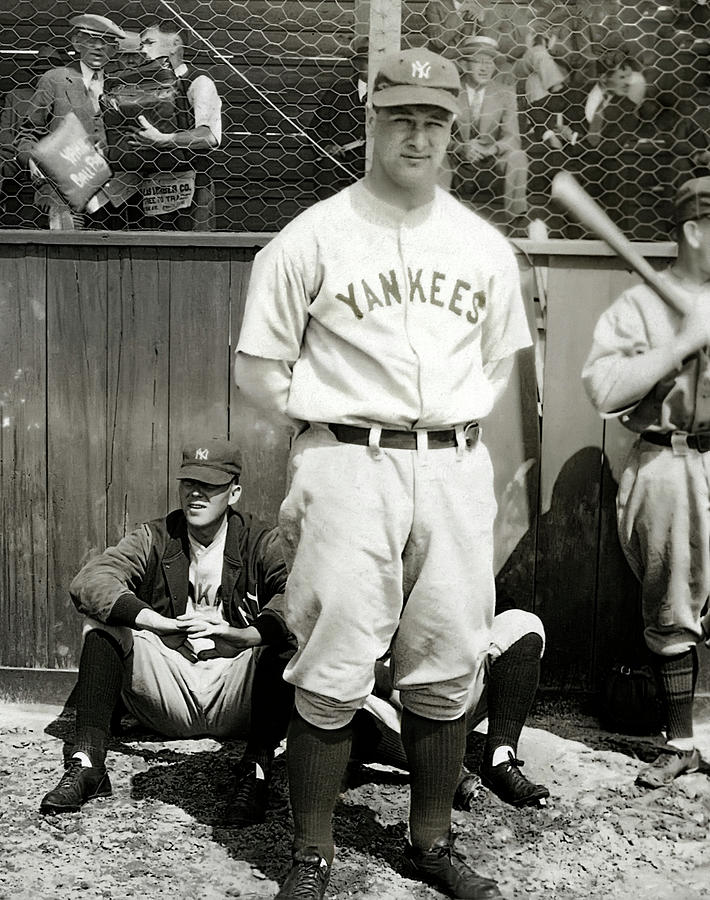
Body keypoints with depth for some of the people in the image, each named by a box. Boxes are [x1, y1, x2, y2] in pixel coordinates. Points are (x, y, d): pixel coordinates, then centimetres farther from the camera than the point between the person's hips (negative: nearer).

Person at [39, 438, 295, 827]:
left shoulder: (260, 542, 2)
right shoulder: (154, 539, 7)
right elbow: (89, 580, -12)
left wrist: (242, 634, -34)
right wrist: (164, 624, -27)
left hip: (235, 693, -2)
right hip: (169, 691, 2)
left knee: (287, 640, -27)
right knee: (103, 623, -16)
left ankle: (257, 768, -32)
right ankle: (87, 763, -24)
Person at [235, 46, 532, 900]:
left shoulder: (485, 245, 12)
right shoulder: (311, 237, 0)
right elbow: (258, 364, 3)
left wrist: (456, 421, 12)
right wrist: (332, 424, 2)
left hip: (457, 467, 4)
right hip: (349, 467, -4)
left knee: (446, 667, 8)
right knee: (333, 670, -3)